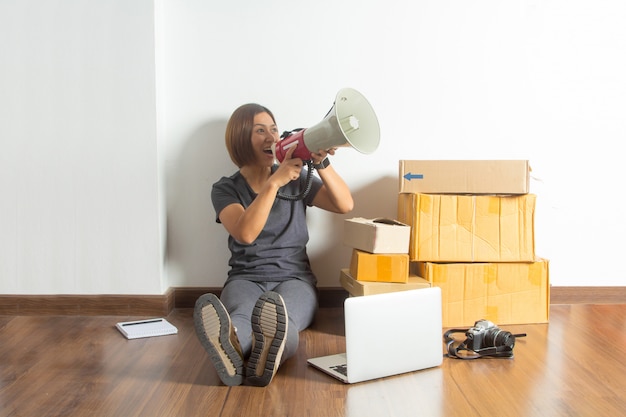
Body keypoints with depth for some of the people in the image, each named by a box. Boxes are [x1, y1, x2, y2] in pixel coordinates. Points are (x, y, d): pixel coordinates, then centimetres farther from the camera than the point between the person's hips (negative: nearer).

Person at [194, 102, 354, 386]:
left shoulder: (297, 180, 10)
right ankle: (227, 347, -74)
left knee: (280, 317, -39)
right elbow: (245, 233, -16)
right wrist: (274, 182, -23)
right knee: (239, 316, -40)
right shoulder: (225, 189, 4)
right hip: (245, 279, 0)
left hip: (294, 278, 1)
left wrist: (322, 164, -17)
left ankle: (270, 352, -74)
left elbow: (345, 204, -3)